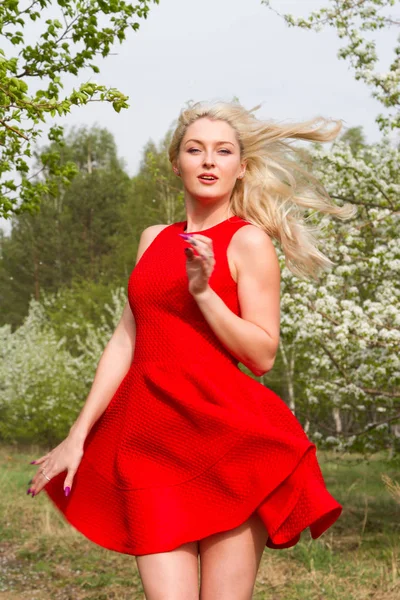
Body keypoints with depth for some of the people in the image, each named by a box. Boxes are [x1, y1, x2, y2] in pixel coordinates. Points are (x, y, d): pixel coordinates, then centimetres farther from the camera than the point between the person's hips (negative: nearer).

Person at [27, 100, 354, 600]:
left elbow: (263, 355, -4)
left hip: (224, 433, -4)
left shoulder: (249, 241, 1)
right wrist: (77, 436, 11)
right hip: (149, 437, 4)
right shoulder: (154, 239, 18)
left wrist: (203, 291, -16)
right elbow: (125, 341, 16)